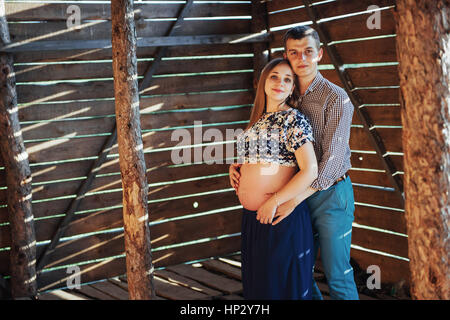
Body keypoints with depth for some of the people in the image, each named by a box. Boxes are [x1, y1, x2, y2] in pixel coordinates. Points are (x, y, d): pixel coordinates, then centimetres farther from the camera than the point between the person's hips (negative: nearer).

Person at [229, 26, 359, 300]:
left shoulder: (336, 99, -11)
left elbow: (333, 160, -18)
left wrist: (294, 199, -25)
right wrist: (239, 165, -3)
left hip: (330, 194, -6)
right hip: (298, 195, 6)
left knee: (337, 275, 1)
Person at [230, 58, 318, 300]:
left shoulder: (293, 119, -9)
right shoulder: (257, 120, 13)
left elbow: (310, 171, -17)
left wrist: (274, 201, -18)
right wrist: (235, 171, 9)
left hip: (281, 216, -7)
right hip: (252, 217, 7)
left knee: (283, 286, 3)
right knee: (256, 283, 16)